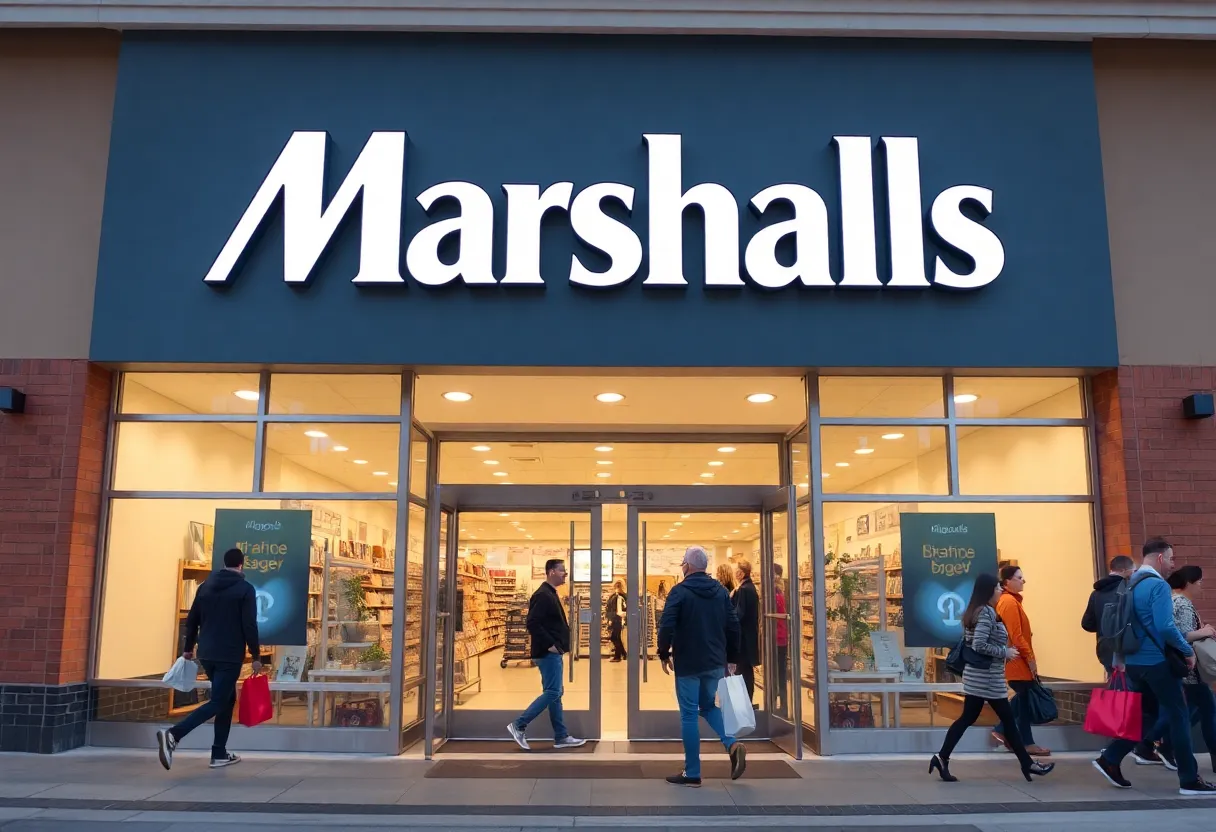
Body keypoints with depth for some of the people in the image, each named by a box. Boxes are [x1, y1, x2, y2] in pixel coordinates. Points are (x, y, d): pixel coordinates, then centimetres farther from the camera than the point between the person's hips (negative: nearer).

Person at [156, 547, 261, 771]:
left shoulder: (206, 585, 10)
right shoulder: (246, 588, -7)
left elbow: (192, 620, 12)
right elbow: (249, 626, -11)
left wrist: (188, 649, 21)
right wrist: (256, 656, -5)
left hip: (206, 654, 7)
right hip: (230, 656, -7)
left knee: (227, 698, 18)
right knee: (217, 702, -3)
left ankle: (219, 754, 16)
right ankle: (173, 735, -23)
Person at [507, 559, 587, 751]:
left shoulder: (550, 594, 16)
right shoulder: (543, 595, -16)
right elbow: (533, 623, -25)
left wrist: (558, 645, 13)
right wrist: (549, 645, -21)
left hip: (553, 653, 10)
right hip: (548, 654, -10)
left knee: (555, 694, 11)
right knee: (552, 693, -9)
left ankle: (561, 737, 16)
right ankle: (519, 726, -2)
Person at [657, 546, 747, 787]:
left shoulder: (680, 591, -11)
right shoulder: (721, 591, 6)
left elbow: (666, 626, -17)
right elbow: (733, 626, 6)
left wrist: (664, 654, -3)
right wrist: (732, 658, 13)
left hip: (688, 663, -5)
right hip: (715, 662, 5)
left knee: (689, 714, 3)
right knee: (708, 706, 22)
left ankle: (692, 773, 7)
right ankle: (732, 744, -2)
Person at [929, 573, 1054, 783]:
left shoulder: (974, 611, 13)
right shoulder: (987, 612, -16)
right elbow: (979, 645, -24)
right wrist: (1005, 652, -14)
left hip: (977, 675, 9)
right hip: (987, 677, -9)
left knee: (967, 718, 7)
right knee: (1008, 719, 4)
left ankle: (942, 758, 2)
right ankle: (1028, 764, 16)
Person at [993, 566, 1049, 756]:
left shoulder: (1008, 600, 14)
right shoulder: (1010, 602, -17)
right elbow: (1016, 635, -21)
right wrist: (1030, 657, -15)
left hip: (1017, 659, 10)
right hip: (1018, 660, -10)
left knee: (1022, 697, 17)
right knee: (1025, 699, -1)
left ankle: (1001, 730, 21)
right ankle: (1028, 743, 8)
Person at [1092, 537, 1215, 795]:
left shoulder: (1131, 584, 12)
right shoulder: (1158, 585, -15)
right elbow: (1165, 627, -24)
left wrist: (1120, 658, 21)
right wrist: (1188, 650, -10)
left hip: (1134, 661, 8)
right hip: (1157, 662, -8)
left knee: (1147, 715, 16)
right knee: (1179, 717, 3)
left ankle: (1110, 760, 11)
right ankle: (1189, 780, 10)